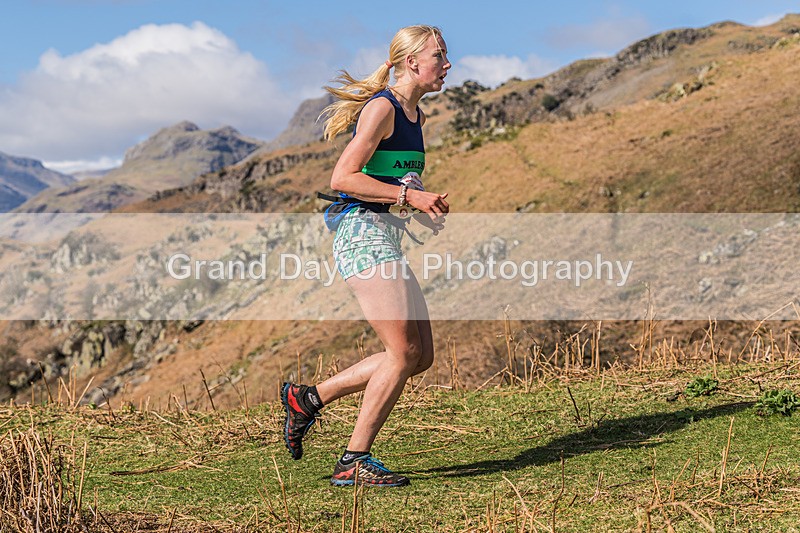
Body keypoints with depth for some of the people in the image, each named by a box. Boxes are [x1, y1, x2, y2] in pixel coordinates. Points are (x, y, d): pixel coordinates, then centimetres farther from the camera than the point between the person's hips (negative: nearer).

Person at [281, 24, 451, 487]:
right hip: (362, 233, -10)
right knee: (404, 352, -12)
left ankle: (309, 398, 15)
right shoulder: (382, 107, -10)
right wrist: (410, 196, -19)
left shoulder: (415, 116, 18)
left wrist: (425, 208, 9)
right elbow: (343, 177, -17)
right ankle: (355, 462, -2)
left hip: (386, 239, 10)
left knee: (421, 355, 6)